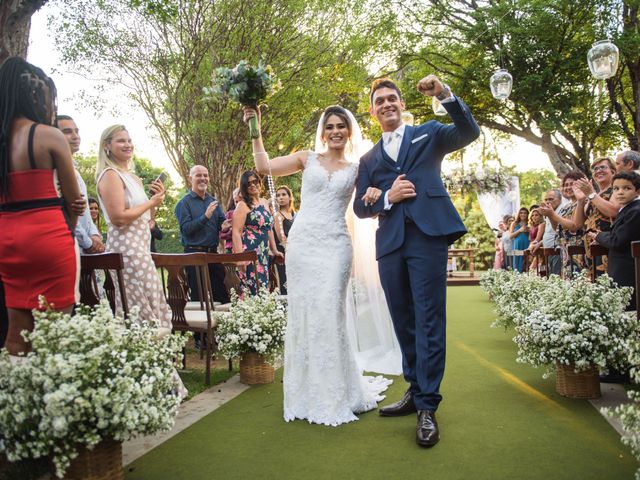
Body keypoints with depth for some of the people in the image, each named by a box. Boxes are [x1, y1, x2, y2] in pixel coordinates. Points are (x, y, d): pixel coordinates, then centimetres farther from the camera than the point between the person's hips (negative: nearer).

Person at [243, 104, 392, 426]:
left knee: (328, 314, -5)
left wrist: (376, 193, -9)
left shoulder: (357, 169, 12)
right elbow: (264, 167, 2)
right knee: (302, 312, 3)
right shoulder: (307, 159, 11)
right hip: (302, 241, 1)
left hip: (334, 245, -1)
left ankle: (334, 394, 12)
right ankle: (307, 393, 18)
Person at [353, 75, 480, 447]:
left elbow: (470, 132, -3)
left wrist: (445, 95, -14)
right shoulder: (369, 159, 21)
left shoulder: (428, 134, 13)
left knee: (429, 320, -7)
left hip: (428, 235, -4)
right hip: (390, 243, 5)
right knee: (403, 322, 11)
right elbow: (360, 207, 15)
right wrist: (387, 198, -4)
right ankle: (415, 391, 25)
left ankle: (428, 407, -1)